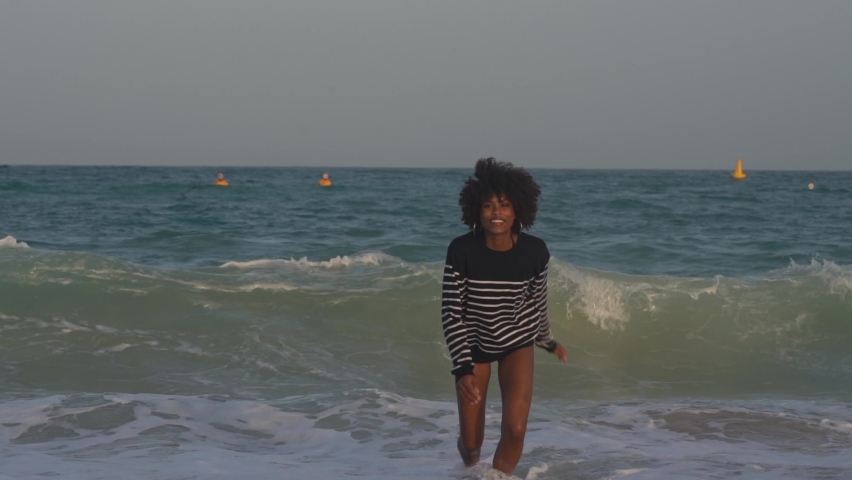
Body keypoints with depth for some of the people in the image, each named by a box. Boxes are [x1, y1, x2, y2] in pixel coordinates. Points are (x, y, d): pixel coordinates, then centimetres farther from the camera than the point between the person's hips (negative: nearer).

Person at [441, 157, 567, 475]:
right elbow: (451, 312, -21)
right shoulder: (461, 251, -27)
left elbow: (537, 301, -1)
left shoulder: (535, 252, -21)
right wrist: (463, 367, -29)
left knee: (515, 429, -18)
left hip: (517, 343, 1)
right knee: (471, 442, 9)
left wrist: (548, 341, 15)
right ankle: (472, 473, 48)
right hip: (474, 344, -1)